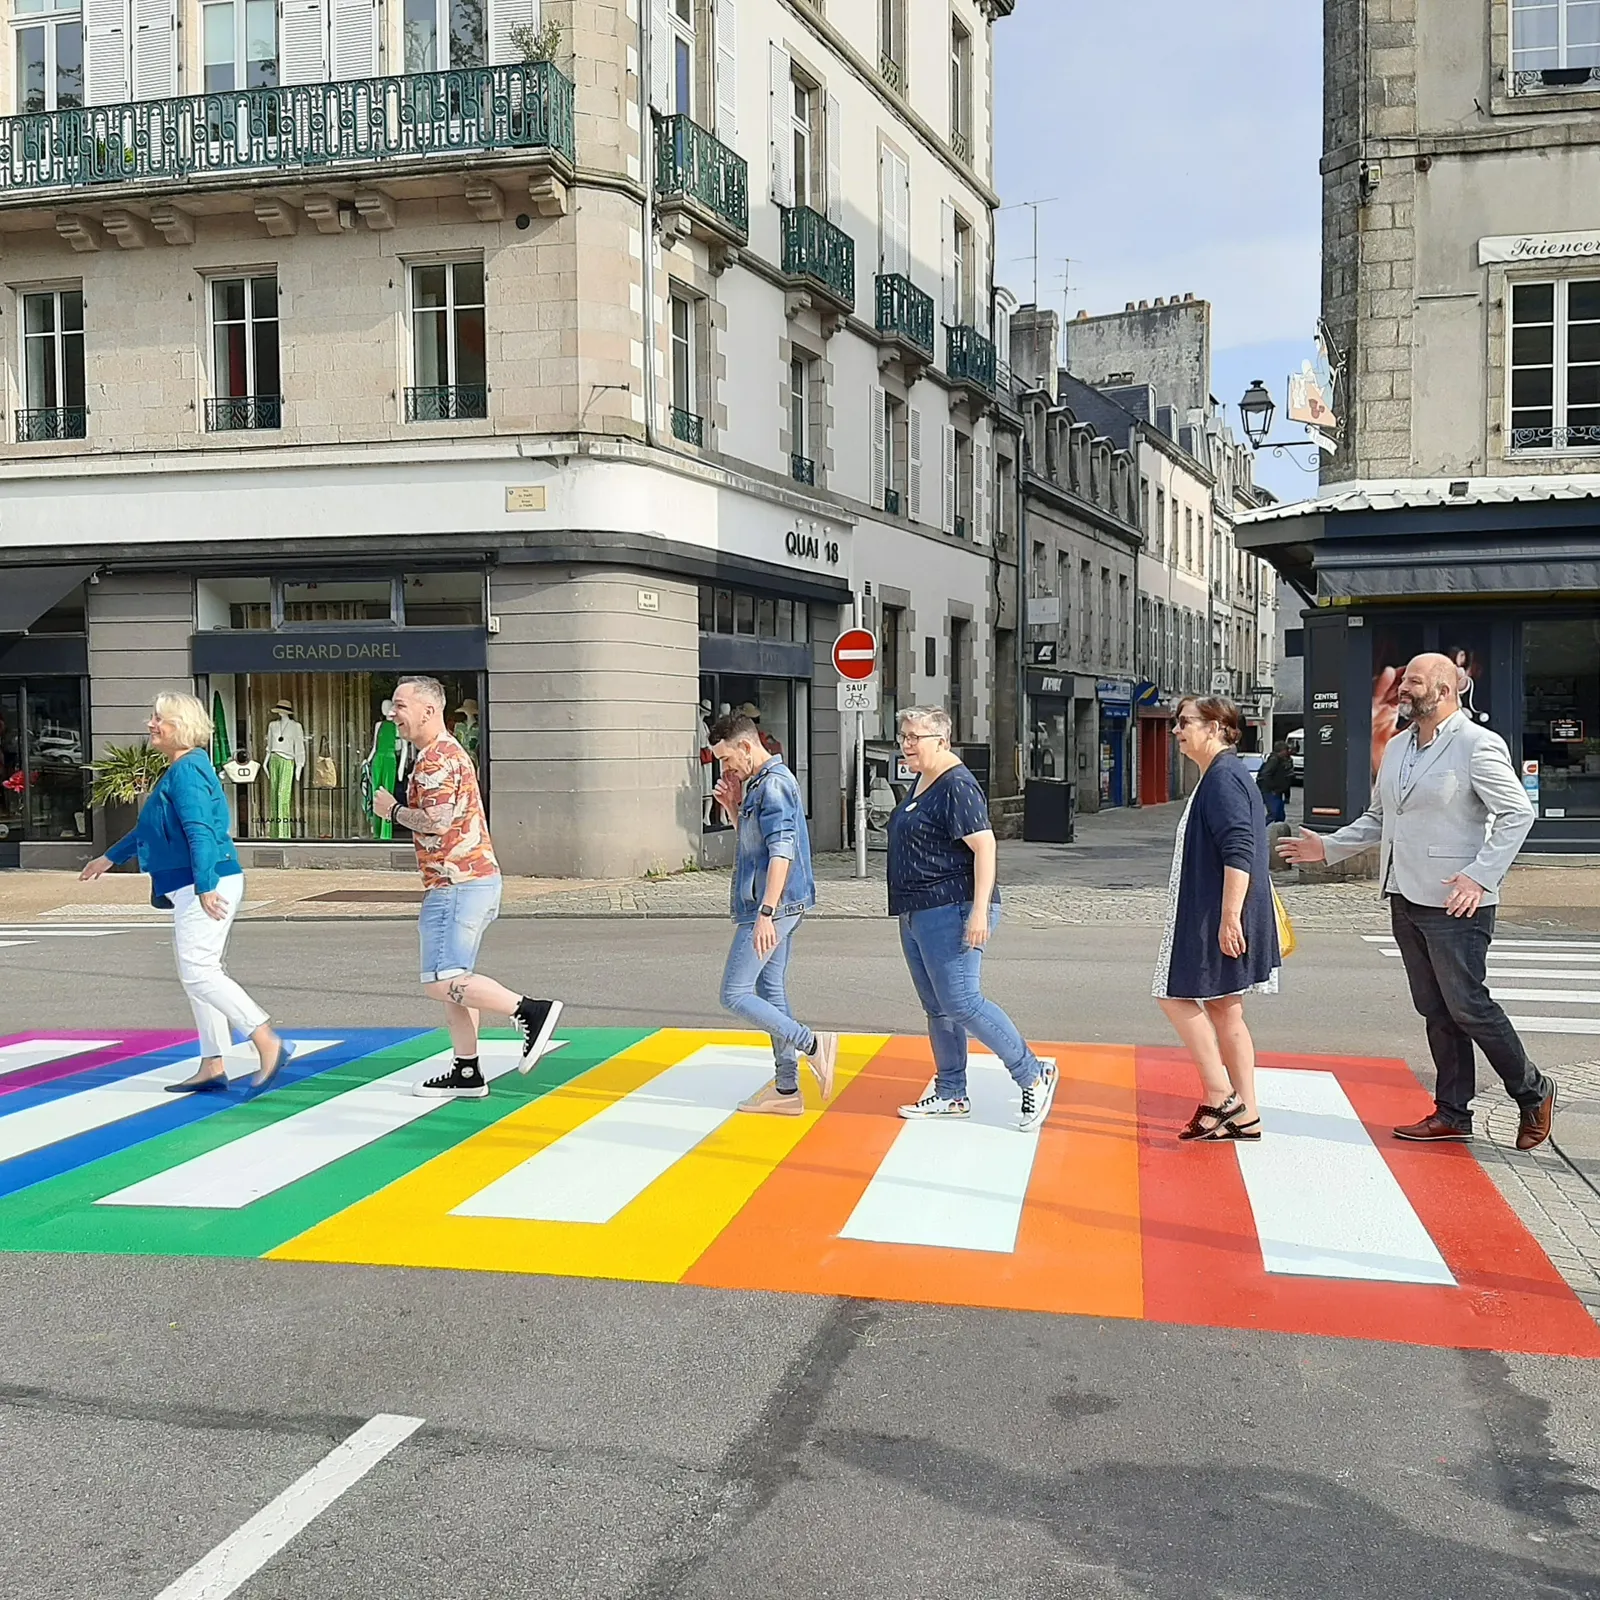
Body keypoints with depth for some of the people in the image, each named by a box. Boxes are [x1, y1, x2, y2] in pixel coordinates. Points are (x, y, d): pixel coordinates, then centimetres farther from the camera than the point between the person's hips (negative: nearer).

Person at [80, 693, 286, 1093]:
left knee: (198, 972, -12)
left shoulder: (186, 770, -14)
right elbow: (150, 828, 31)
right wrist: (110, 857, 39)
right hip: (193, 889, 11)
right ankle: (212, 1066, 17)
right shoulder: (180, 770, 18)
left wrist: (205, 887, -30)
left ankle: (267, 1043, -11)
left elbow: (200, 831, -24)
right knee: (198, 973, 12)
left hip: (208, 886, -11)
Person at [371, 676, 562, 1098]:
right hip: (475, 878, 11)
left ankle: (531, 1010, -15)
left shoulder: (435, 758, -12)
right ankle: (467, 1074, 17)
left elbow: (437, 821, -23)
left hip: (456, 884, -11)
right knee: (453, 981, 14)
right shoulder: (450, 751, 22)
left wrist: (393, 810, -7)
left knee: (441, 981, -13)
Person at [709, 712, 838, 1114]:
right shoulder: (758, 783, 16)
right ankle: (786, 1089, 17)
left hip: (773, 905, -11)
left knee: (735, 994, -7)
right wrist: (731, 806, 10)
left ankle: (812, 1045, -7)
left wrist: (765, 913, -28)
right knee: (771, 992, 13)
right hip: (781, 906, 11)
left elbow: (781, 852, -24)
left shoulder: (773, 784, -16)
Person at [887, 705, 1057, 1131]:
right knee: (936, 1007, 12)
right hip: (917, 914, 10)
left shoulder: (956, 786, -16)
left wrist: (980, 911, -28)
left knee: (960, 1003, -12)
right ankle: (951, 1095, 21)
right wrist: (907, 909, 25)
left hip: (951, 912, -10)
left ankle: (1034, 1075, -1)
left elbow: (984, 846, -22)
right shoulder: (922, 781, 15)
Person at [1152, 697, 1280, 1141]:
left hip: (1219, 917, -10)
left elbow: (1239, 852, -24)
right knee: (1223, 1007, 11)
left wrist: (1230, 916, -26)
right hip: (1208, 914, 10)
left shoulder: (1224, 777, -16)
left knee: (1178, 996, -3)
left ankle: (1220, 1097, 1)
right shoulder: (1219, 776, 17)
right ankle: (1244, 1114, 15)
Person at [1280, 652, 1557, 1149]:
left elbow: (1518, 813, -14)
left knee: (1467, 1006, -3)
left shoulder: (1477, 745, -10)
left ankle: (1533, 1092, 17)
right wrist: (1328, 847, 13)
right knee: (1435, 1011, 12)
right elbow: (1377, 817, 22)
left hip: (1454, 903, -8)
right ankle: (1452, 1114, 20)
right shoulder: (1397, 746, 14)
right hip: (1406, 899, 8)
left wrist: (1480, 876, -21)